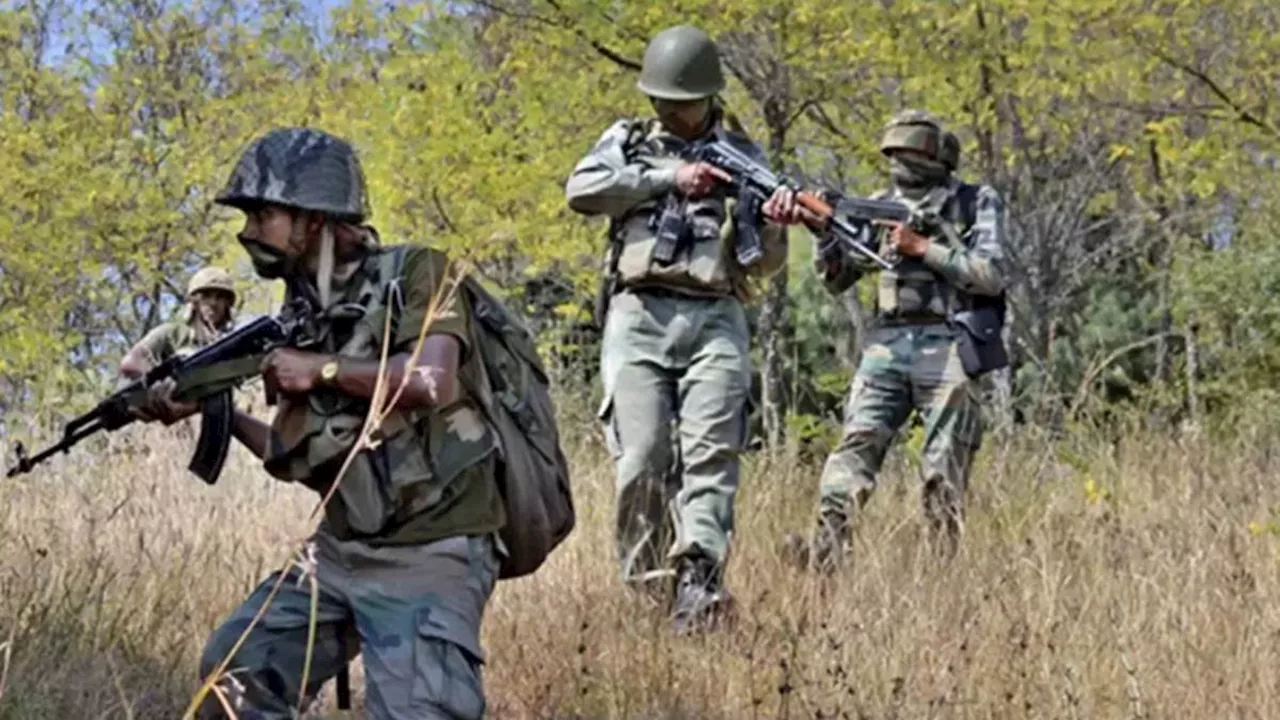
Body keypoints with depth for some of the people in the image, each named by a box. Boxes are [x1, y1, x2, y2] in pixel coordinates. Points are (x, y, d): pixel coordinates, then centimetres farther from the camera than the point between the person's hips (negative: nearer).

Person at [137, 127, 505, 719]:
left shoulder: (414, 273, -8)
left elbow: (435, 381, -27)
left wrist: (323, 368, -14)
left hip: (428, 556, -8)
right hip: (339, 550, 8)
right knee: (235, 671, 5)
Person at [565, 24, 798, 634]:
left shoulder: (742, 156, 17)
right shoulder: (626, 141, 16)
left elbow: (764, 265, 15)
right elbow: (581, 191, -4)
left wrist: (775, 223, -8)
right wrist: (667, 178, -8)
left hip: (714, 319, 0)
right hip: (639, 316, 0)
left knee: (711, 452, -15)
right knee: (643, 457, -9)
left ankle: (697, 581, -24)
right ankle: (639, 579, 3)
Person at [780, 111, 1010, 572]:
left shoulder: (977, 204, 7)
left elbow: (992, 275, -6)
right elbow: (836, 281, 16)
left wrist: (922, 247, -9)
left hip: (946, 348, -3)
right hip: (887, 344, 3)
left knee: (944, 470, -4)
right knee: (857, 443, -15)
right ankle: (826, 548, -27)